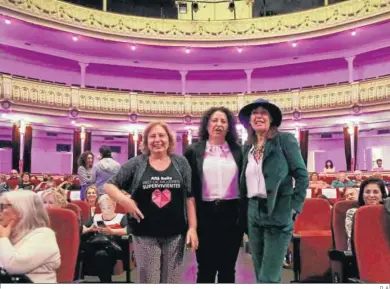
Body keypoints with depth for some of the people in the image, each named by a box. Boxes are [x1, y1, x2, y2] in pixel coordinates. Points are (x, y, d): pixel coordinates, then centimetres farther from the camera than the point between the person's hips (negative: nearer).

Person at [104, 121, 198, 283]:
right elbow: (109, 185, 2)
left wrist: (192, 227, -2)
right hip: (145, 235, -1)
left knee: (172, 281, 14)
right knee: (148, 281, 9)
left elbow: (190, 197, 2)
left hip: (175, 234, 2)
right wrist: (124, 200, -16)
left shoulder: (181, 163, 2)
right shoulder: (136, 164, -1)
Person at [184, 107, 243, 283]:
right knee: (205, 268, 9)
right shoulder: (194, 151, 2)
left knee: (228, 268, 12)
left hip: (232, 213, 1)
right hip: (205, 214, -1)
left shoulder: (238, 151, 6)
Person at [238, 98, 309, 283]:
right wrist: (244, 208, 9)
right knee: (261, 276, 15)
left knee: (268, 278, -6)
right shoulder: (248, 146, 12)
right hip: (254, 214, 6)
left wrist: (294, 208, -11)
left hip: (278, 214, -5)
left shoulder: (285, 140, -4)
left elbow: (302, 176, -6)